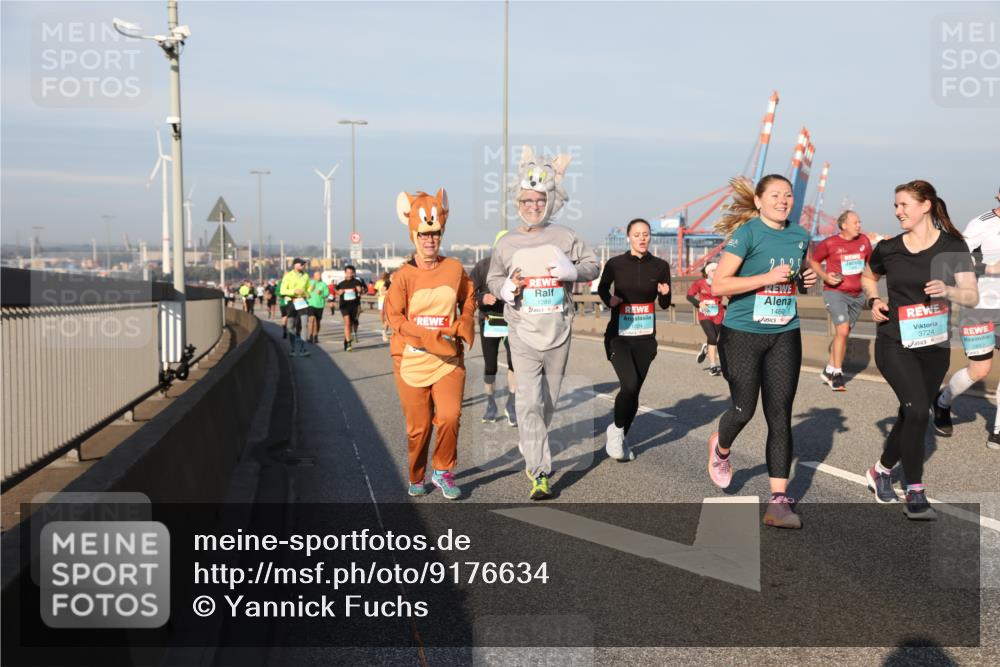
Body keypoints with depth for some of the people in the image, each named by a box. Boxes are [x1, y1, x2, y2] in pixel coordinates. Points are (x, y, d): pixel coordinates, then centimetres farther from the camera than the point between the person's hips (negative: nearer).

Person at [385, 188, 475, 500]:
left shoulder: (454, 268, 4)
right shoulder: (404, 275, -4)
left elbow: (469, 299, 19)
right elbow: (393, 315, -8)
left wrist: (463, 324, 1)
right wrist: (430, 338, -16)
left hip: (449, 357, 2)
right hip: (412, 358, -1)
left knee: (450, 417, -14)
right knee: (419, 426, 4)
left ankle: (443, 471, 9)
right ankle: (416, 478, 26)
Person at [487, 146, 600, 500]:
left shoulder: (565, 237, 3)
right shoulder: (507, 244, 5)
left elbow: (592, 266, 7)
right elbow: (493, 279, 14)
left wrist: (571, 270, -14)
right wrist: (506, 289, -9)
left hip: (558, 332, 2)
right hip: (524, 332, -1)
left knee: (548, 400, 13)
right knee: (529, 400, -13)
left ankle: (528, 446, 38)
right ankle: (540, 473, -13)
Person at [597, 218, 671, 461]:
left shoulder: (660, 266, -1)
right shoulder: (615, 264, -6)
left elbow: (665, 305, 6)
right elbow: (602, 288, 12)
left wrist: (665, 294, -15)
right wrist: (609, 300, -8)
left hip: (645, 337, 3)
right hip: (618, 335, -3)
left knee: (634, 391, 7)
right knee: (629, 384, -21)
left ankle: (621, 439, 26)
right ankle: (616, 428, 4)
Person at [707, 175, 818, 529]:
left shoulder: (800, 235, 8)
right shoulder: (747, 233, -11)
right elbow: (718, 285, -17)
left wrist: (807, 280, 1)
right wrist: (768, 277, -24)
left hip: (785, 336, 4)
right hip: (743, 333, -4)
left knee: (780, 417, 0)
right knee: (744, 409, 5)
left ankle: (779, 500, 3)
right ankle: (721, 447, 41)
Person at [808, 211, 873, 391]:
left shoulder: (864, 240, 2)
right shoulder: (829, 243, -9)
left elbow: (870, 262, 18)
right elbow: (813, 261, 3)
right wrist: (824, 276, -13)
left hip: (857, 295, 6)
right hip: (835, 293, -5)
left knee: (844, 334, 12)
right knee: (842, 331, -18)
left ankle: (829, 370, 25)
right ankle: (837, 373, -5)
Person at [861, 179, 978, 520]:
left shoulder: (953, 246, -4)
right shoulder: (888, 248, -1)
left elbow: (972, 297, -6)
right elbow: (868, 277, 19)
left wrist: (949, 291, -26)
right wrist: (874, 300, 0)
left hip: (934, 345, 2)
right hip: (895, 342, -2)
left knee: (911, 415, 11)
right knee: (917, 409, -19)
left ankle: (881, 471, 36)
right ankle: (915, 492, -7)